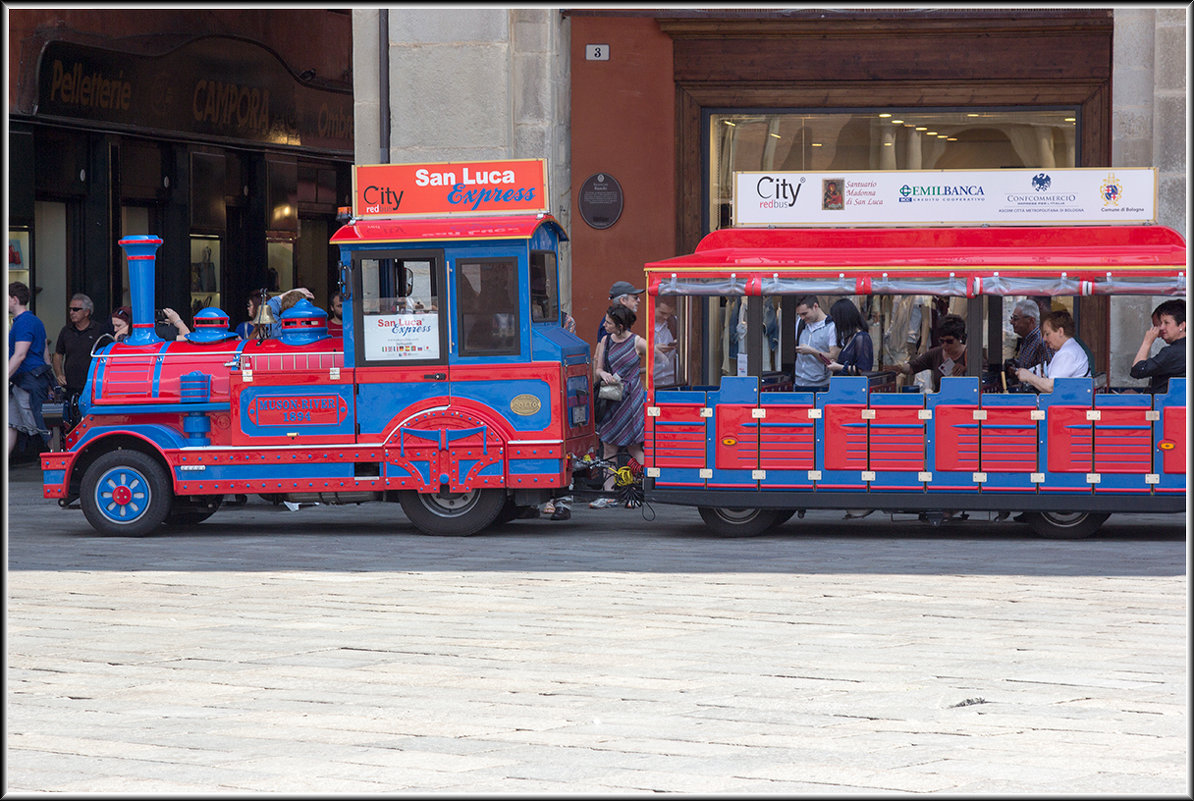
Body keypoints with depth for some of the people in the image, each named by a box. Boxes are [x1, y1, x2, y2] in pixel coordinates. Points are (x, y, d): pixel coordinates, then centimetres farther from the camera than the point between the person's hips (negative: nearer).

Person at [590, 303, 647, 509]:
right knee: (609, 446, 3)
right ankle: (609, 494, 7)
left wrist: (636, 372, 2)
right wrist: (602, 374, -12)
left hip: (631, 398, -5)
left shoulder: (637, 343, -7)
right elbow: (597, 369, 9)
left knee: (634, 448, 0)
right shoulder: (606, 341, 7)